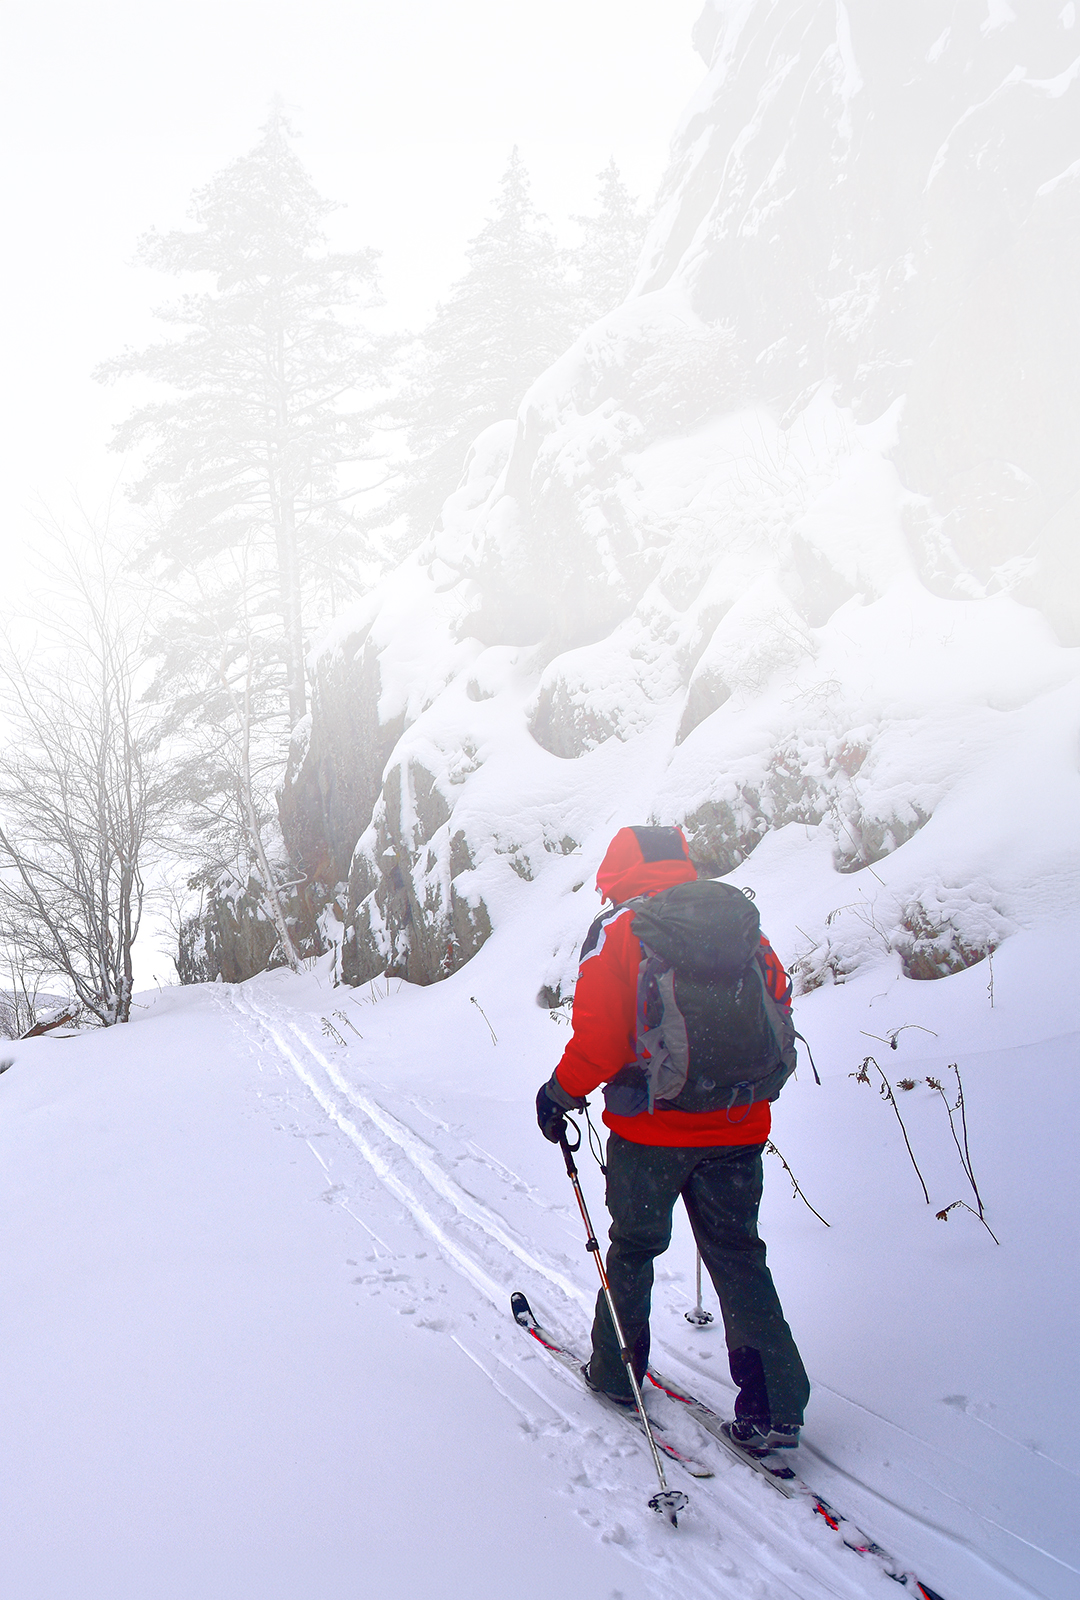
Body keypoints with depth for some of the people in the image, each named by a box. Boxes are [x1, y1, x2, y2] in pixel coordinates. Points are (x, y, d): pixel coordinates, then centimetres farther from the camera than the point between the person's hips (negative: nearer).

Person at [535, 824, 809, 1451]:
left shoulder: (617, 930, -9)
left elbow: (599, 1039, -16)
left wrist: (561, 1094, 0)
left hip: (650, 1128, -3)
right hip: (738, 1129, 4)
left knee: (634, 1247, 17)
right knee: (739, 1255, 14)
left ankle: (616, 1372, 31)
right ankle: (776, 1407, 11)